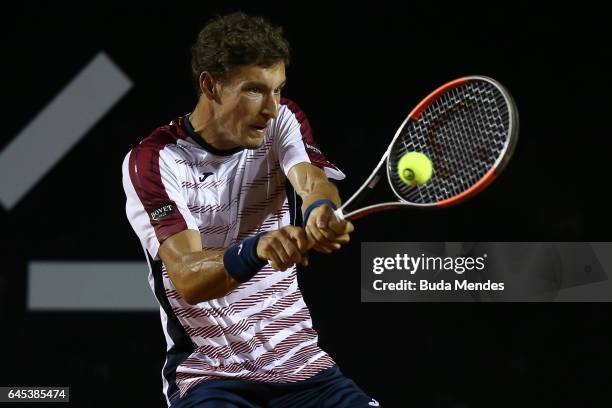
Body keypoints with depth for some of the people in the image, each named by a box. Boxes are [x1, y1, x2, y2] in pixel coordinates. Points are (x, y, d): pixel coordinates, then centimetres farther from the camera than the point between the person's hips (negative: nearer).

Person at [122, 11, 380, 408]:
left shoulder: (282, 122, 3)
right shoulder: (153, 161, -9)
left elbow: (312, 181, -18)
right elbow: (188, 279, -21)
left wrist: (322, 211, -42)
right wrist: (256, 250, -41)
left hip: (300, 360, 4)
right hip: (206, 372, -4)